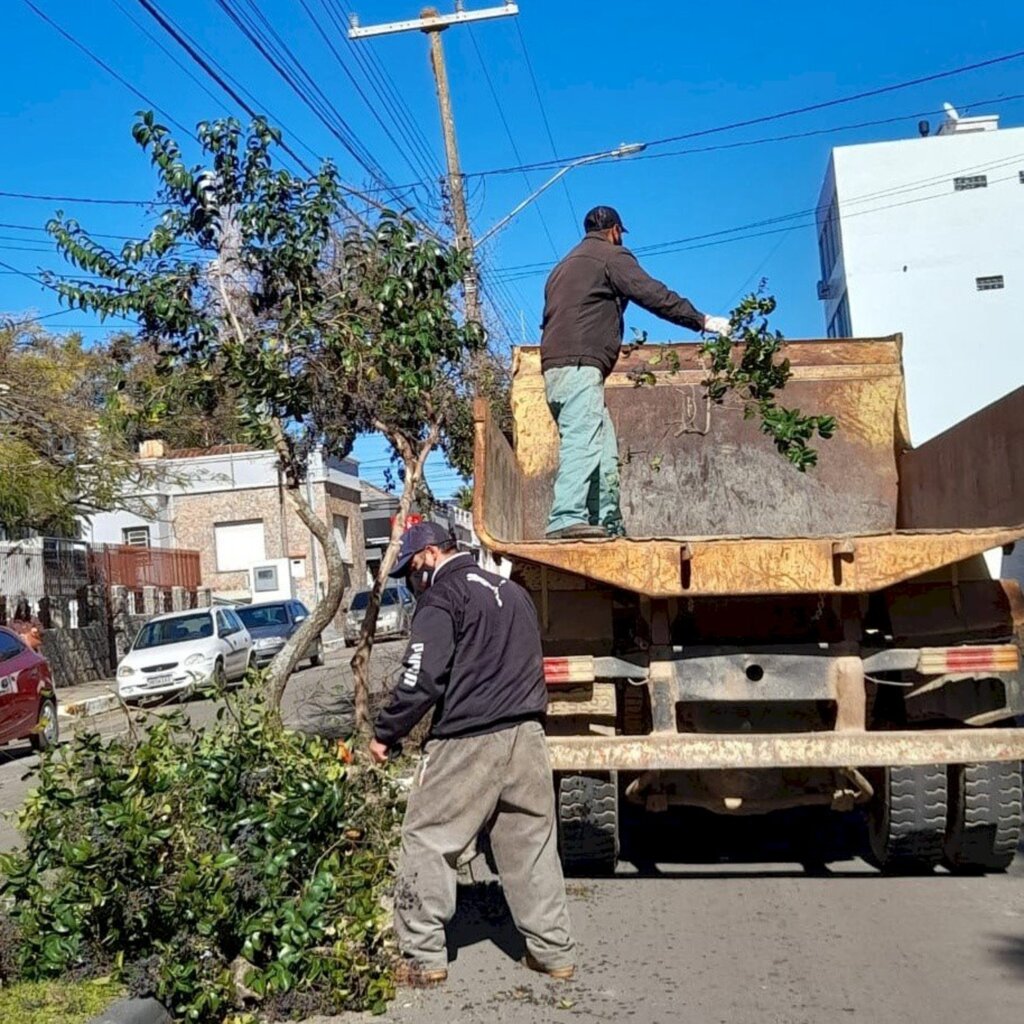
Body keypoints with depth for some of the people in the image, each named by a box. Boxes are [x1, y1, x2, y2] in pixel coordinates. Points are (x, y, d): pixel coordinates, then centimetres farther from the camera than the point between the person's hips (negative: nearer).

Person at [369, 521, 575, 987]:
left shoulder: (441, 598, -7)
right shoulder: (513, 592, 17)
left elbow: (422, 680, -14)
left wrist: (385, 733, -3)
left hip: (466, 742, -7)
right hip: (527, 737, 7)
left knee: (427, 842, 5)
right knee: (532, 844, 15)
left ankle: (423, 957, 10)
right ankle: (554, 951, 21)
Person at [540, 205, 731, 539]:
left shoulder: (565, 265, 31)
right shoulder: (611, 255, 6)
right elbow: (653, 294, -3)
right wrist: (702, 321, 2)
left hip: (555, 367, 9)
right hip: (580, 365, -9)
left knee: (603, 449, 6)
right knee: (583, 442, -21)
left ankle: (608, 524, 1)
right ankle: (567, 519, -34)